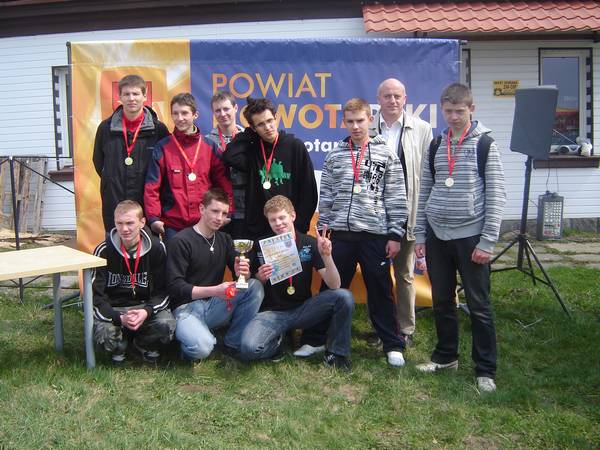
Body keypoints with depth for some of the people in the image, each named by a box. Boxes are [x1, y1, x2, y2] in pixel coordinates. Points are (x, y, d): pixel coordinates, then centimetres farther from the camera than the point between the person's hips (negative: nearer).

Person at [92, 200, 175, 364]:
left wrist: (147, 311, -26)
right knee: (104, 334, -33)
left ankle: (144, 345, 7)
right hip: (112, 309, 0)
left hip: (146, 306, 1)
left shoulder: (156, 248, -8)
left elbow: (162, 291, -5)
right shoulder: (104, 251, -9)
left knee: (167, 325, -30)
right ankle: (119, 348, 7)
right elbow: (96, 295, -10)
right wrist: (119, 318, -28)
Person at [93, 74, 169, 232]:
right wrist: (114, 182, 12)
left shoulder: (159, 129, -2)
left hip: (147, 207, -2)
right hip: (114, 207, 2)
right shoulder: (106, 128, 5)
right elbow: (98, 163, 18)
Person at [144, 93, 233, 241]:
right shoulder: (162, 148, 2)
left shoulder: (210, 147, 6)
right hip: (172, 225, -1)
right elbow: (152, 186, -1)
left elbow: (223, 182, 5)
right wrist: (153, 218, -11)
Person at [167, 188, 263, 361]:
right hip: (186, 306, -6)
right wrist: (214, 290, -27)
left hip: (215, 305, 6)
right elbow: (175, 287, -16)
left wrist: (243, 272, -18)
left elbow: (239, 271, 8)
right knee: (201, 348, -34)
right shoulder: (180, 241, -9)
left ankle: (233, 343, -7)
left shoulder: (225, 239, 11)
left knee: (255, 286, -17)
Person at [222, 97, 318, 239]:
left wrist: (300, 225, -7)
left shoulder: (295, 146, -1)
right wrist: (248, 134, -3)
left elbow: (309, 191, -2)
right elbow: (229, 157, -17)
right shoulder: (252, 150, 4)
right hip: (257, 231, 2)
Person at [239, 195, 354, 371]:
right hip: (273, 312, -1)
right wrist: (260, 278, -20)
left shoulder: (310, 244, -4)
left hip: (303, 309, 1)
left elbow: (334, 286, -11)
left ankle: (335, 353, -3)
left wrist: (326, 256, -27)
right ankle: (277, 340, 5)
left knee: (345, 297, -24)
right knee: (249, 348, -32)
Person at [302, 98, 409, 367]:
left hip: (375, 234, -2)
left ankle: (393, 345, 19)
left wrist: (395, 235, -5)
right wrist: (322, 231, 7)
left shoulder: (386, 155, 1)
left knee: (380, 291, 6)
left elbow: (396, 199, -1)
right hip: (341, 234, 2)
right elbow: (326, 196, 11)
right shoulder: (334, 156, 8)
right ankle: (314, 338, 22)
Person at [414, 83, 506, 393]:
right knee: (442, 302, 13)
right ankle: (446, 356, 29)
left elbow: (496, 195, -6)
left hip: (470, 236, -4)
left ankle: (485, 369, 12)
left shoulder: (485, 145, -3)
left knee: (479, 305, 2)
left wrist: (488, 241, -11)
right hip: (437, 236, 4)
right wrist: (419, 235, 8)